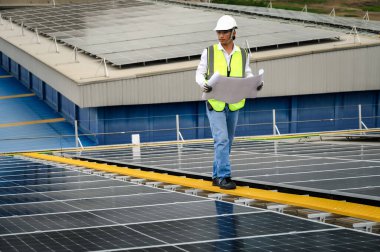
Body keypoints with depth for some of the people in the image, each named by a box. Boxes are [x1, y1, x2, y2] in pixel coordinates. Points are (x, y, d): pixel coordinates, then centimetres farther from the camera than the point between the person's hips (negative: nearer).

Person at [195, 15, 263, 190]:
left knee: (227, 141, 11)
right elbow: (199, 74, 2)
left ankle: (217, 176, 23)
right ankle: (224, 177, -12)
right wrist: (204, 85, -20)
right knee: (221, 140, -14)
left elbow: (248, 75, 9)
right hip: (215, 103, -4)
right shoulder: (209, 52, -2)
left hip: (234, 105, 4)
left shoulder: (242, 55, 3)